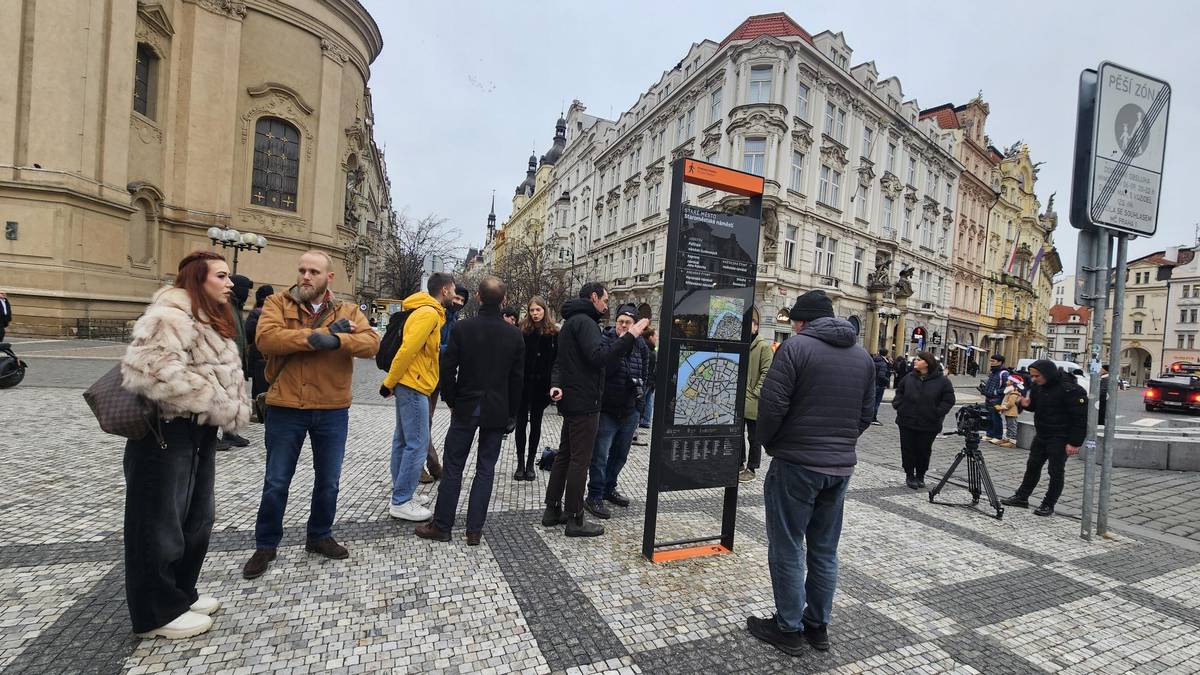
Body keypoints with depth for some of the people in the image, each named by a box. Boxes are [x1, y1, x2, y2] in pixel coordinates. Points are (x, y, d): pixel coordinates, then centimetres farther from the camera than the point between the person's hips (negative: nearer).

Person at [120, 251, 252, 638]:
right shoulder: (172, 313, -17)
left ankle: (180, 593, 34)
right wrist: (219, 406, -22)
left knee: (197, 516, 18)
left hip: (200, 432, 10)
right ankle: (157, 613, 20)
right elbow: (156, 370, -29)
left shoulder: (209, 317, 15)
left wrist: (232, 409, 6)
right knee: (159, 522, 5)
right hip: (167, 432, -10)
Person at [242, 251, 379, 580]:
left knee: (329, 481, 15)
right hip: (285, 408, -1)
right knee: (276, 482, 12)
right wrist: (320, 334, -23)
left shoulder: (348, 310, 3)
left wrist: (335, 341, -30)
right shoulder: (278, 303, 0)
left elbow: (371, 343, -13)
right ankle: (265, 546, 32)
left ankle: (320, 536, 37)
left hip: (332, 411, 2)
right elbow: (265, 338, -19)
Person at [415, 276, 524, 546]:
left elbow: (447, 369, -8)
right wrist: (511, 415, 9)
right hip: (497, 411, 2)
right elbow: (516, 379, 1)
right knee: (485, 469, 9)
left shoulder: (462, 328, -8)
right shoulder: (514, 335, -2)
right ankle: (474, 529, 14)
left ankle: (441, 526, 19)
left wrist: (450, 400, 7)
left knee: (453, 468, 9)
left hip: (466, 408, -1)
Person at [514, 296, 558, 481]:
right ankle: (520, 463, 17)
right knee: (521, 422, 6)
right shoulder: (522, 330, 0)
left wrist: (552, 385, -9)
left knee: (535, 423, 10)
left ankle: (530, 463, 20)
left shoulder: (553, 334, -1)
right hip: (523, 383, 0)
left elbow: (556, 361, -2)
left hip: (541, 385, 0)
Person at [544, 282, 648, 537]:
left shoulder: (571, 322, 18)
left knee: (564, 455, 16)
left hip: (571, 401, 10)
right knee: (580, 461, -2)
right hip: (584, 403, -10)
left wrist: (557, 384, -2)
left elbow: (560, 361, 15)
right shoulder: (584, 321, -15)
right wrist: (630, 336, -25)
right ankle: (575, 520, 7)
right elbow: (599, 357, -28)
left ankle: (553, 510, 25)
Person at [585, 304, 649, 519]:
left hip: (630, 410, 6)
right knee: (600, 455, -2)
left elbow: (645, 370, 18)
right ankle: (594, 497, 10)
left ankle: (609, 488, 37)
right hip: (607, 409, -6)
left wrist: (640, 386, 11)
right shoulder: (605, 339, -10)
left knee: (620, 454, 19)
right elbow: (604, 368, -21)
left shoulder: (640, 345, 6)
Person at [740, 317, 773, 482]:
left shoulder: (764, 347, -7)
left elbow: (766, 372, -12)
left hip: (753, 400, -6)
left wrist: (757, 392, -17)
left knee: (753, 437, 6)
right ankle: (740, 463, 31)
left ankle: (751, 469, 17)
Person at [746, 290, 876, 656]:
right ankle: (818, 625, 30)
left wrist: (768, 442, 0)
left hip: (796, 464, -7)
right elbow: (866, 414, 12)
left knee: (788, 550, 7)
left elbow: (772, 405, -17)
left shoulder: (796, 346, -12)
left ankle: (789, 630, 19)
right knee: (825, 550, 18)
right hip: (841, 466, 7)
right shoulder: (863, 355, 9)